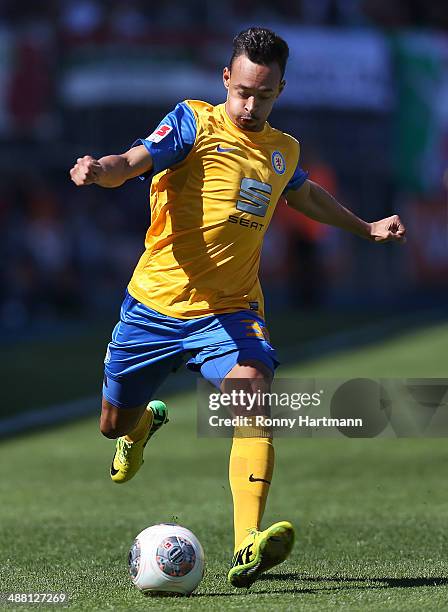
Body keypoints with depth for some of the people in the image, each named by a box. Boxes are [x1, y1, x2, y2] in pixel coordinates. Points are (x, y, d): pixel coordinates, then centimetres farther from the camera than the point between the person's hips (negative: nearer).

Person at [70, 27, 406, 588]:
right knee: (114, 424, 14)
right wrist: (100, 169, -45)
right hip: (155, 304, -2)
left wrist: (365, 228, 39)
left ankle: (247, 548, -38)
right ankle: (147, 420, 55)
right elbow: (134, 162, -23)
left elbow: (307, 196, 33)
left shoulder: (283, 151, 9)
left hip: (230, 311, 2)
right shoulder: (195, 122, -6)